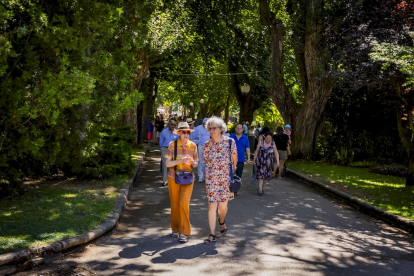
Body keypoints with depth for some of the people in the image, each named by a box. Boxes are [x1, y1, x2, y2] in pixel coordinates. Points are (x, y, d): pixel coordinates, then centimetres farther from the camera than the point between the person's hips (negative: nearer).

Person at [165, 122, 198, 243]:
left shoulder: (193, 146, 1)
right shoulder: (172, 145, -5)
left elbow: (195, 164, 9)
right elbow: (167, 163, -8)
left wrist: (192, 162, -15)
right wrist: (180, 161, -23)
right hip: (173, 178, 0)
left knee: (184, 203, -12)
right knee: (175, 204, 8)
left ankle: (184, 232, -3)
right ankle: (175, 229, 27)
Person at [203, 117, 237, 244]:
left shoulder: (230, 142, -5)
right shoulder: (206, 145, 0)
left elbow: (234, 159, 8)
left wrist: (231, 172, 16)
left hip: (226, 178, -1)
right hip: (211, 179, 1)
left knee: (223, 205, 4)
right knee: (212, 206, -2)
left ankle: (221, 221, 39)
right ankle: (212, 234, 5)